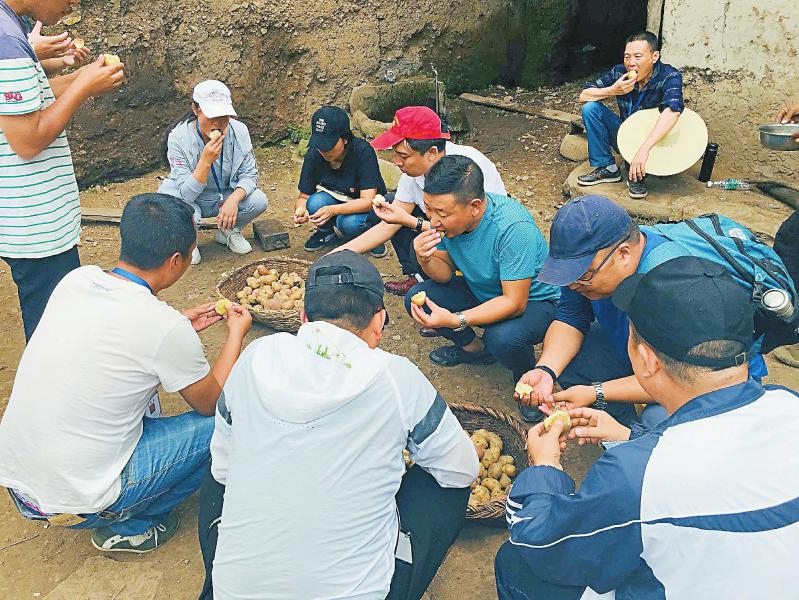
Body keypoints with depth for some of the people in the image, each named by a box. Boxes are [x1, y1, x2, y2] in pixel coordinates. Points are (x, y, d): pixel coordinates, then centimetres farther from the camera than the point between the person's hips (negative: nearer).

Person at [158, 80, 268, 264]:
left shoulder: (238, 131, -17)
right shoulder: (178, 137, -24)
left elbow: (249, 175, -10)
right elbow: (186, 194, -26)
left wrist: (234, 199, -31)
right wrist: (206, 161, -41)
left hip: (226, 196, 3)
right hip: (192, 200, -3)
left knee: (259, 201, -24)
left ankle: (229, 231, 9)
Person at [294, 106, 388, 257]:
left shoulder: (363, 152, -26)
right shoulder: (314, 155, -15)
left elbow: (368, 201, -30)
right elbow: (303, 197, -7)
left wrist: (333, 210, -45)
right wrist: (301, 210, -32)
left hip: (363, 208, -3)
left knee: (350, 223, -36)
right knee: (316, 202, -29)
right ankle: (326, 233, 4)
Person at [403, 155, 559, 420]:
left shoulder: (514, 228, -35)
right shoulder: (446, 214, -15)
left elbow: (514, 303, -32)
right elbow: (445, 274, -4)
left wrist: (455, 320, -42)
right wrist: (426, 259, -28)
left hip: (533, 301, -7)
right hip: (483, 291, 7)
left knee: (502, 338, -37)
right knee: (416, 298, -9)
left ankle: (528, 377, 1)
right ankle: (475, 349, 15)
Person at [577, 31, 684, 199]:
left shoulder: (669, 76, -22)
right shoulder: (620, 72, -9)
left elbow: (672, 111, -42)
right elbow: (583, 96, -7)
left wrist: (644, 149, -54)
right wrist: (613, 90, -26)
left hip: (654, 141, -3)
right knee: (591, 108, -14)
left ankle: (637, 175, -14)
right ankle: (607, 168, -9)